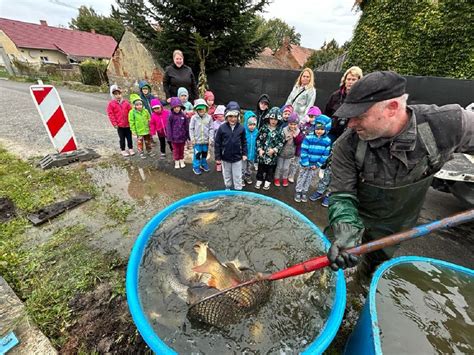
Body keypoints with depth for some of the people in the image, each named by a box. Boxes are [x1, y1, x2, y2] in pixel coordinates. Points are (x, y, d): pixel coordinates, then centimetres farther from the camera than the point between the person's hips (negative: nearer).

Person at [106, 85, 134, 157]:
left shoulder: (126, 102, 2)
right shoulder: (111, 104, -4)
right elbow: (110, 114, -4)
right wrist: (114, 124, -8)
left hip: (128, 124, 2)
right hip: (119, 125, -2)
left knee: (129, 137, 11)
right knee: (122, 138, 7)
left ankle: (131, 149, 25)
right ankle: (123, 150, 19)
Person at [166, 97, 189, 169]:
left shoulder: (183, 115, -4)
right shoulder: (171, 116, -9)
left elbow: (187, 126, 2)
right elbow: (168, 127, -7)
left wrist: (188, 136, 3)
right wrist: (169, 137, -9)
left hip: (182, 136, 2)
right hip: (174, 137, -2)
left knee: (182, 149, 15)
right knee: (176, 150, 11)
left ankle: (182, 161, 31)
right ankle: (176, 162, 24)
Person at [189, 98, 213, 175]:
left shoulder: (209, 117, -4)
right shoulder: (194, 118, -8)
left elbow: (211, 129, 0)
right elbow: (191, 128, -4)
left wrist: (211, 137, -6)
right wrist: (192, 138, -8)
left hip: (206, 140, 2)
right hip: (197, 140, -2)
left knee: (205, 153, 18)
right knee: (197, 154, 3)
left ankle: (204, 164, 38)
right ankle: (196, 167, 17)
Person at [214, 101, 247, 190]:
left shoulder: (241, 128, -7)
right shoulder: (222, 128, -10)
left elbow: (244, 142, 4)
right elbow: (217, 143, -6)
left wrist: (244, 154, -1)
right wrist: (217, 157, -5)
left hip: (237, 157, 0)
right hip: (225, 157, 1)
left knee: (237, 176, 10)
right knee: (227, 175, 20)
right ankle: (227, 187, 41)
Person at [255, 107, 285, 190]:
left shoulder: (279, 130, -6)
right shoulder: (264, 128, -3)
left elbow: (281, 143, -6)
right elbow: (258, 139, -1)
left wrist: (274, 150, -18)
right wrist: (259, 149, -10)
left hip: (272, 154, -1)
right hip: (262, 153, 1)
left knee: (270, 169, 13)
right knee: (261, 168, 15)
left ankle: (267, 182, 31)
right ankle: (259, 180, 33)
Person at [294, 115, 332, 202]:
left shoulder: (327, 140, -6)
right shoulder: (308, 137, -15)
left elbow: (326, 154, -2)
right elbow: (304, 151, -15)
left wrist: (318, 164, -6)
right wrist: (305, 163, -17)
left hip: (315, 164, 3)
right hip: (305, 163, -3)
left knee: (309, 178, 16)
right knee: (302, 177, 9)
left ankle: (304, 192, 31)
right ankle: (298, 192, 23)